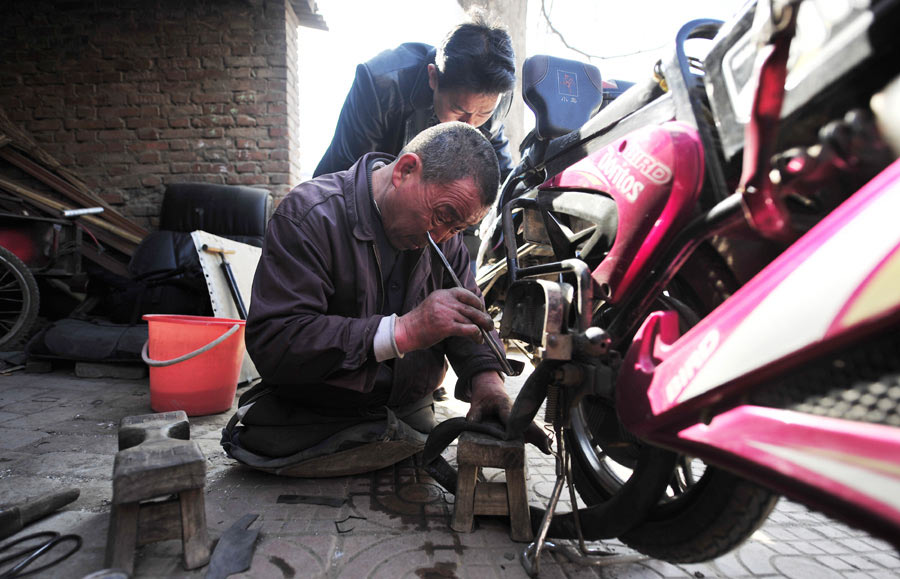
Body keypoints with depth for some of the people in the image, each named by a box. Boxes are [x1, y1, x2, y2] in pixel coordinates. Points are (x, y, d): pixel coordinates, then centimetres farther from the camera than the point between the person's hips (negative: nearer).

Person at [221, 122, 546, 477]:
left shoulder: (444, 235, 1)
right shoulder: (309, 216, -18)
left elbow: (472, 316, 4)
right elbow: (271, 342, -27)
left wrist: (486, 377, -19)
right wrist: (404, 331, -36)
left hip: (411, 416, 5)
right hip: (313, 423, -4)